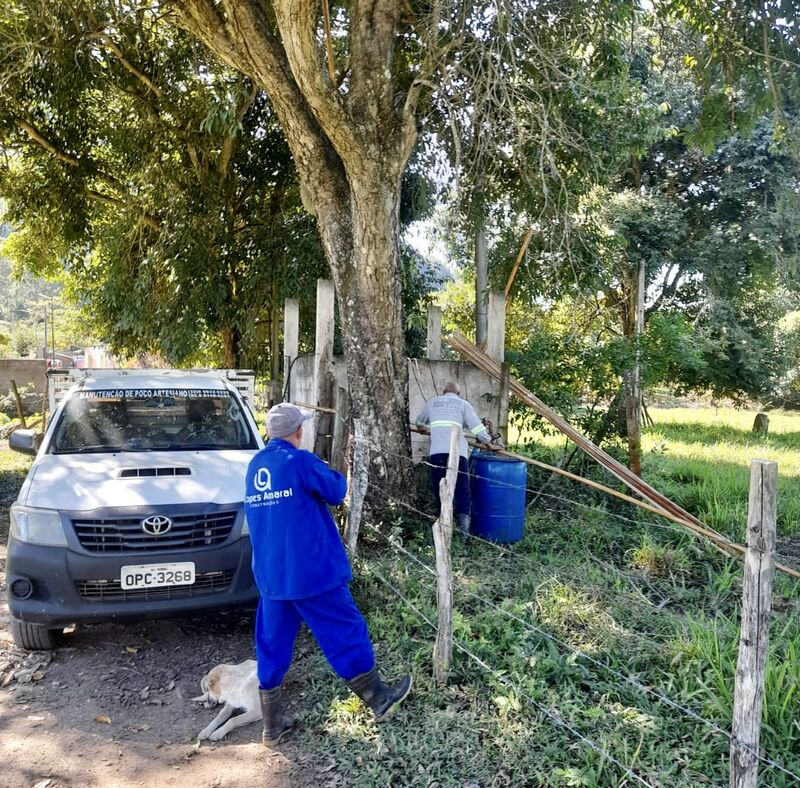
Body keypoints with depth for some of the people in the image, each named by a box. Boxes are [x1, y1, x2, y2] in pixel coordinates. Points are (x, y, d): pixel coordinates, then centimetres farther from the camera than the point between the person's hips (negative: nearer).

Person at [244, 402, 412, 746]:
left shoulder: (254, 465, 7)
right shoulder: (300, 461, -16)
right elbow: (335, 491, -7)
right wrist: (336, 475, 14)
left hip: (269, 574, 7)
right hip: (311, 570, -6)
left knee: (272, 644, 13)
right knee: (345, 632, 8)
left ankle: (272, 726, 20)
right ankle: (378, 699, 24)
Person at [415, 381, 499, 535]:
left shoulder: (432, 402, 25)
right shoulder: (463, 404, 17)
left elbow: (419, 422, 40)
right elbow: (477, 426, 7)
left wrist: (422, 428, 62)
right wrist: (489, 443, 17)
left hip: (437, 451, 2)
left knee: (440, 488, 10)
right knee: (462, 490, -1)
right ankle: (464, 518, -17)